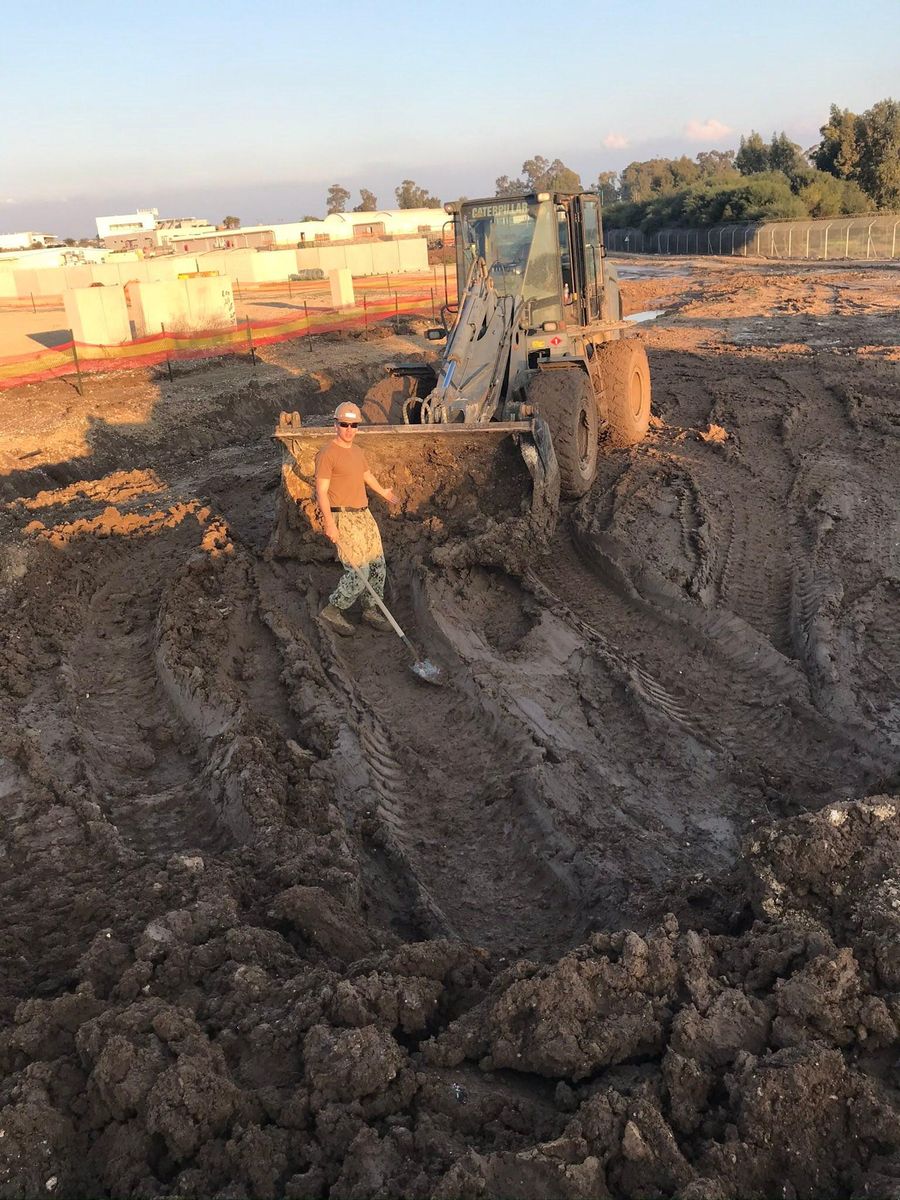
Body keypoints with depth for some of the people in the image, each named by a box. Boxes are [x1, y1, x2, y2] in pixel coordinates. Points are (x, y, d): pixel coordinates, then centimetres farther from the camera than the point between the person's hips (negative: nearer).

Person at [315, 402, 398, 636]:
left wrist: (383, 492, 49)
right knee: (359, 571, -12)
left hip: (364, 515, 8)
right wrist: (330, 524, -22)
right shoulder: (327, 454, -12)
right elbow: (321, 492, -15)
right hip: (343, 519, -8)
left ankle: (371, 611, 25)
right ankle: (333, 610, 6)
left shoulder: (357, 451, 13)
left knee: (377, 565, 10)